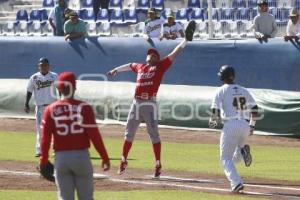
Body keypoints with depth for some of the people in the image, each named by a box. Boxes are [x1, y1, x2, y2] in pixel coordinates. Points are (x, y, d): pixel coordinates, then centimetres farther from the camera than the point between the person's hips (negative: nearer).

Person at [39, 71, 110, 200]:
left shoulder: (50, 110, 0)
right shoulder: (84, 108, -5)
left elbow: (45, 137, -2)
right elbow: (94, 135, -7)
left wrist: (43, 161, 6)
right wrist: (105, 157, 0)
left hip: (61, 157, 1)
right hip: (81, 156, -1)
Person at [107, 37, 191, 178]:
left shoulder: (160, 66, 7)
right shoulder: (140, 67, 17)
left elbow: (174, 54, 6)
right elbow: (129, 66, 38)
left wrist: (186, 39, 3)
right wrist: (116, 70, 50)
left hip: (149, 104, -4)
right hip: (136, 103, 4)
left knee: (153, 134, -5)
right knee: (129, 133, 9)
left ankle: (158, 164, 0)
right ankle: (123, 161, 22)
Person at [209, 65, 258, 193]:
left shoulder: (222, 90, 1)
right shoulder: (243, 90, 16)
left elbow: (215, 111, -7)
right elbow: (254, 109, 12)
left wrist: (213, 122, 14)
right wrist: (252, 125, 24)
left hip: (230, 125, -5)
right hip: (245, 125, 5)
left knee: (226, 158, 2)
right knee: (235, 158, 21)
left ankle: (236, 183, -19)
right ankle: (242, 151, -16)